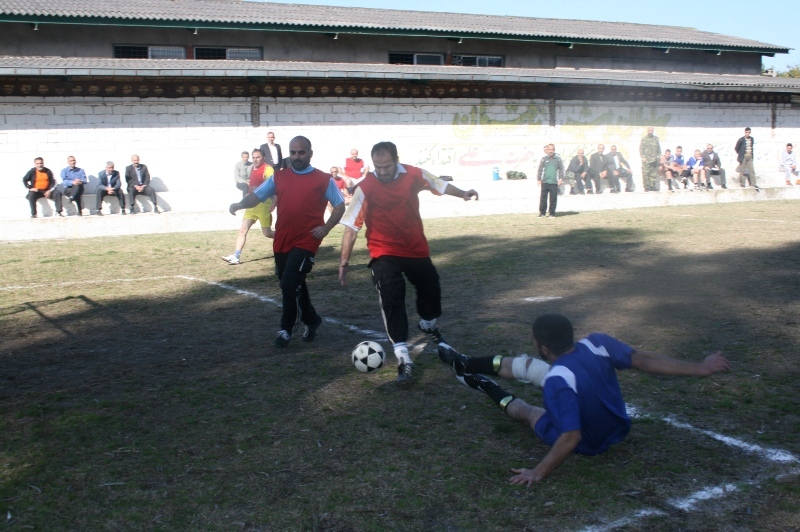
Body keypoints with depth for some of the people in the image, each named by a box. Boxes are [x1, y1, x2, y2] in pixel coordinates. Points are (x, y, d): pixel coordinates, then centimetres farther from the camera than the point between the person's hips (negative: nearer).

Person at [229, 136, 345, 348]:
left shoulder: (323, 179, -2)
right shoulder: (279, 177, 8)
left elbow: (340, 205, 2)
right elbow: (257, 196, 4)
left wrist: (326, 228, -12)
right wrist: (240, 204, -17)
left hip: (306, 243, -5)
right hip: (282, 243, 5)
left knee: (290, 284, -14)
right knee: (294, 286, 16)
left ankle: (286, 330, 3)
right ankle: (311, 320, 38)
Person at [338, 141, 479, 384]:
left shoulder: (414, 174, -10)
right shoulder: (365, 188, -20)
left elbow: (439, 185, 10)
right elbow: (351, 226, -19)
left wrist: (462, 194, 8)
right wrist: (345, 259, -24)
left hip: (416, 248, 5)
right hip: (384, 253, -4)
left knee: (430, 287, 21)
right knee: (391, 300, -18)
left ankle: (428, 325, 55)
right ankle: (403, 359, -17)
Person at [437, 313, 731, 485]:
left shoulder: (557, 380, -40)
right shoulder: (596, 342, -25)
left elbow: (571, 438, -41)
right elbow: (643, 359, -23)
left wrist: (538, 473, -31)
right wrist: (698, 368, -15)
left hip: (589, 443, -7)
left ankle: (490, 391, 48)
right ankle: (465, 365, 32)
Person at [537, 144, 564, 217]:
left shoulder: (558, 159, 6)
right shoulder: (544, 159, 8)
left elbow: (561, 169, 7)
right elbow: (539, 170, 10)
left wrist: (561, 179, -3)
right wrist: (539, 179, 4)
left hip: (554, 183, -1)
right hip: (544, 182, 1)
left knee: (553, 199, 1)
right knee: (543, 198, 1)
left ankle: (552, 213, 10)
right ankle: (542, 212, 10)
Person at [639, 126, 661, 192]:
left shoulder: (656, 139, 14)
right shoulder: (644, 139, 3)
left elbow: (659, 149, 19)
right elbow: (641, 148, 0)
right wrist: (642, 157, -9)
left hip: (654, 159, 4)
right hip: (646, 159, -4)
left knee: (654, 174, 2)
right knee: (646, 173, -7)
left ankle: (653, 186, 8)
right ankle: (646, 187, -3)